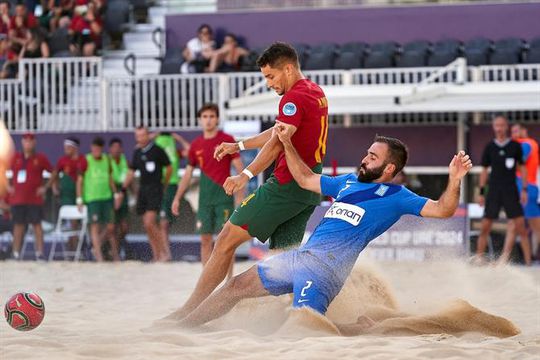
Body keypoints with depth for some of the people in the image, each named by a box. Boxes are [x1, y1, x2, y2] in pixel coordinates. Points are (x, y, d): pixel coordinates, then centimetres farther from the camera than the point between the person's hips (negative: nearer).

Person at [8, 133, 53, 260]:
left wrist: (46, 187, -2)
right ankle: (16, 254, 9)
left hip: (34, 199, -3)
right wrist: (9, 187, 10)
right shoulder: (16, 158, 10)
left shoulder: (40, 158, 2)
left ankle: (39, 253, -5)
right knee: (18, 225, 6)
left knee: (36, 224, -5)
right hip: (17, 199, 3)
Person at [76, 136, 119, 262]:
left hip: (106, 197, 4)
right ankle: (99, 256, -4)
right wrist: (79, 199, -4)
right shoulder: (86, 161, -2)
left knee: (110, 227, 2)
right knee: (95, 226, -6)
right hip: (92, 198, -4)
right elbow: (79, 181, 0)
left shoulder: (106, 159, 10)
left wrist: (116, 194, 16)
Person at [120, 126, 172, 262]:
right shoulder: (137, 152, 12)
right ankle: (156, 255, 10)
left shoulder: (157, 150, -5)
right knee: (148, 226, 5)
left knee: (149, 223, -17)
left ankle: (164, 252, -9)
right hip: (143, 189, 6)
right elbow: (131, 172, 19)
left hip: (155, 189, -6)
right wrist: (122, 190, 16)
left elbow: (169, 168, 3)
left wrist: (163, 185, 7)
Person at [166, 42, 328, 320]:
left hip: (287, 183, -9)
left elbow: (277, 143, -22)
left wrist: (246, 175, -27)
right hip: (310, 188, 9)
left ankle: (189, 311, -7)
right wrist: (239, 146, 32)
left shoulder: (295, 97, -12)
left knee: (227, 239, -6)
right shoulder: (316, 93, 19)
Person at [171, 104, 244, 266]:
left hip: (224, 197, -4)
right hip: (205, 198, 4)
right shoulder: (196, 145, 9)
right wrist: (177, 198, 13)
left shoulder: (227, 140, -3)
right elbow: (188, 173, 17)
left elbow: (239, 168, -4)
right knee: (205, 241, 4)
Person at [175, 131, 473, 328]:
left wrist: (454, 181, -25)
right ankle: (179, 330, 20)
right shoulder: (348, 183, 22)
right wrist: (287, 143, 29)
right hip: (300, 257, 8)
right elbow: (306, 180, 34)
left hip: (326, 267, -8)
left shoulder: (395, 196, 1)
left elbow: (441, 210, -9)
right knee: (237, 286, 11)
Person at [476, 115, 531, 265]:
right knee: (485, 225, -3)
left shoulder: (515, 146, 4)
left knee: (519, 224, -6)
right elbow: (484, 170, 10)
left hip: (511, 190, -1)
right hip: (494, 190, 1)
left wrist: (524, 190, 1)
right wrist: (481, 192, 6)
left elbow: (522, 168, 8)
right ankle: (479, 256, 2)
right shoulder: (489, 147, 6)